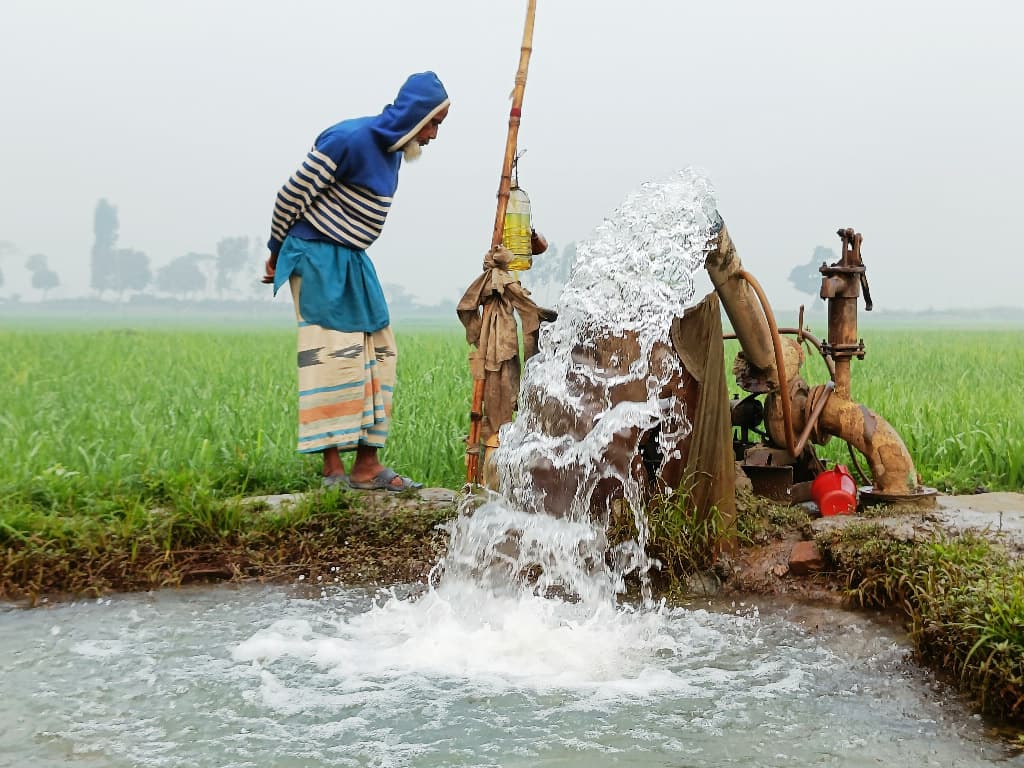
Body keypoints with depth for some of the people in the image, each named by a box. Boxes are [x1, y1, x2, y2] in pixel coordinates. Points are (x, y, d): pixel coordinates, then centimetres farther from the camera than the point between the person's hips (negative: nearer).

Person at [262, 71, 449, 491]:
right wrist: (276, 253, -1)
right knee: (332, 357, -10)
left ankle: (367, 463, 10)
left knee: (376, 353, 7)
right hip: (319, 257, -9)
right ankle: (333, 468, -5)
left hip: (353, 261, 9)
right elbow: (292, 195, -13)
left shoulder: (391, 148, 10)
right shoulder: (349, 140, -19)